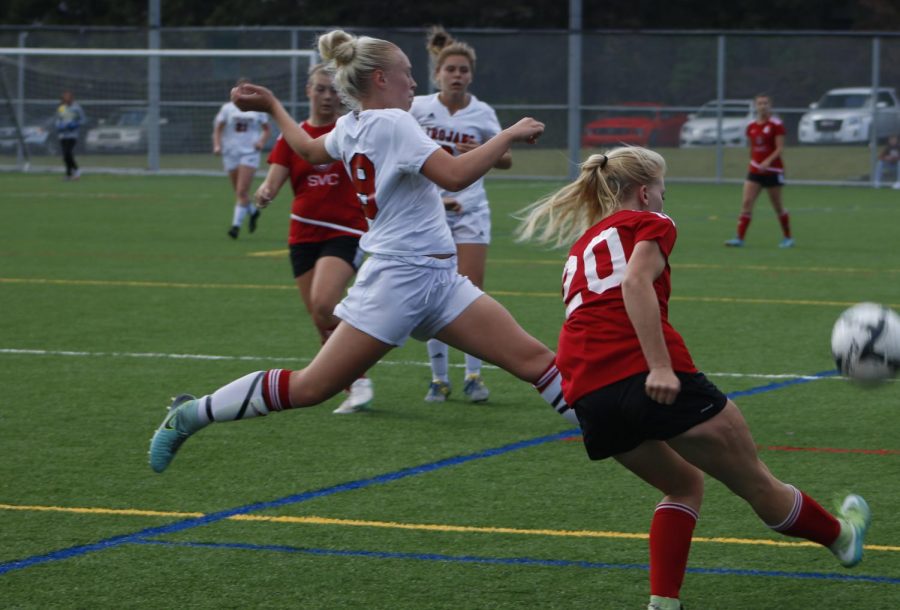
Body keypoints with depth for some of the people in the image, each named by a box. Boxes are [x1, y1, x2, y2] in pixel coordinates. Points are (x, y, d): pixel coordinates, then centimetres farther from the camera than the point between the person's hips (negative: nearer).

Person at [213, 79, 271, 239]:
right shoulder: (227, 108, 5)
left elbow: (266, 129, 14)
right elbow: (217, 129, 5)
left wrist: (262, 141, -6)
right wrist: (217, 145, -11)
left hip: (249, 153, -2)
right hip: (230, 154, 2)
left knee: (242, 192, -14)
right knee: (239, 193, 10)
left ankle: (236, 225, -14)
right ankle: (253, 212, 37)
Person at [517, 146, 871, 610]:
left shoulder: (581, 246, 28)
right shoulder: (651, 224, 8)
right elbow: (635, 282, -12)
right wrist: (660, 367, -21)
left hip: (588, 397, 7)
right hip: (655, 380, -7)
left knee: (683, 485, 27)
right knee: (756, 483, 14)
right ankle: (841, 537, 33)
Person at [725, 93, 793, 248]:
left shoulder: (776, 124, -8)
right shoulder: (751, 127, 8)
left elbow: (780, 148, -14)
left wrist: (768, 161, -27)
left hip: (773, 170, -5)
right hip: (755, 170, 5)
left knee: (778, 206, 4)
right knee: (746, 202, -8)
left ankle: (787, 238, 20)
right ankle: (739, 238, -10)